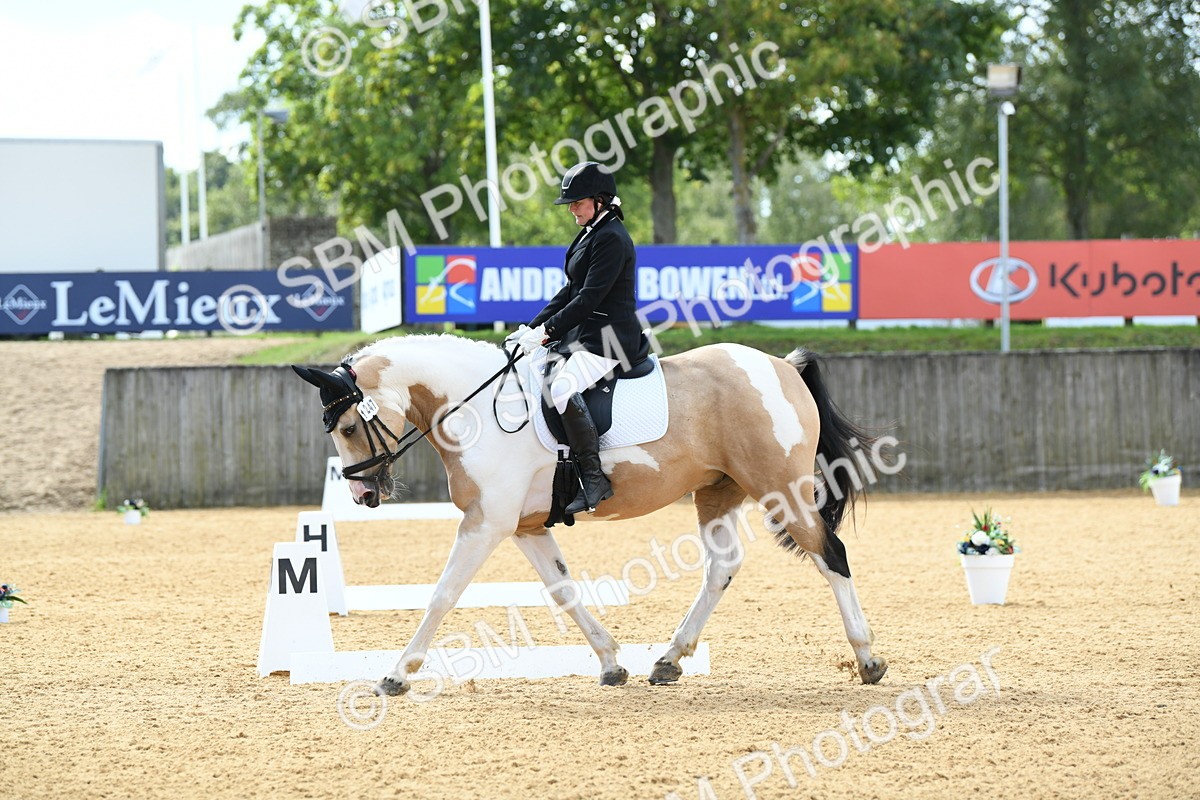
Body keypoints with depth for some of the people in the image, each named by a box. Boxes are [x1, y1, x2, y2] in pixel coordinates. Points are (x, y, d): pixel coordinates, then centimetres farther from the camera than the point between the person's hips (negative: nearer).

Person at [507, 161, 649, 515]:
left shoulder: (612, 239, -13)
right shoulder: (591, 234, 18)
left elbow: (590, 297, -20)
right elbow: (571, 291, 19)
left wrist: (548, 330, -19)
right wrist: (533, 328, 11)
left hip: (610, 337, -11)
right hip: (585, 334, 11)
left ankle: (593, 479, -29)